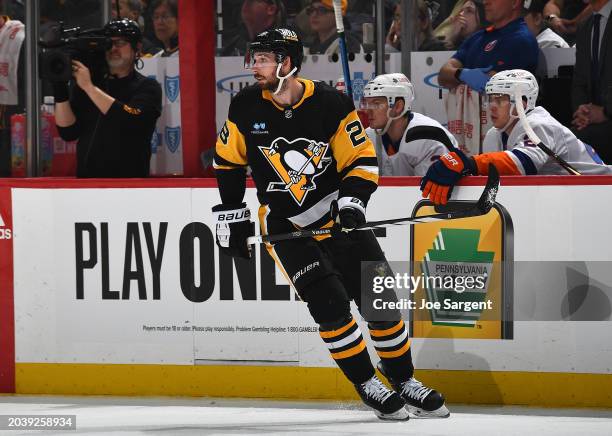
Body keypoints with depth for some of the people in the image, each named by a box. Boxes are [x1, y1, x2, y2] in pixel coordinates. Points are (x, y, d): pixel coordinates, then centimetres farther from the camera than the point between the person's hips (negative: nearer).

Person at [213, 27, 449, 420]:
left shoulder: (331, 104, -13)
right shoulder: (246, 108, -7)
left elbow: (362, 160, -7)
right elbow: (228, 160, 7)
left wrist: (353, 199, -23)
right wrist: (231, 214, 7)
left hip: (337, 216, 0)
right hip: (285, 225, 0)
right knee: (329, 302, -15)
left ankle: (405, 382, 15)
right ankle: (368, 386, -3)